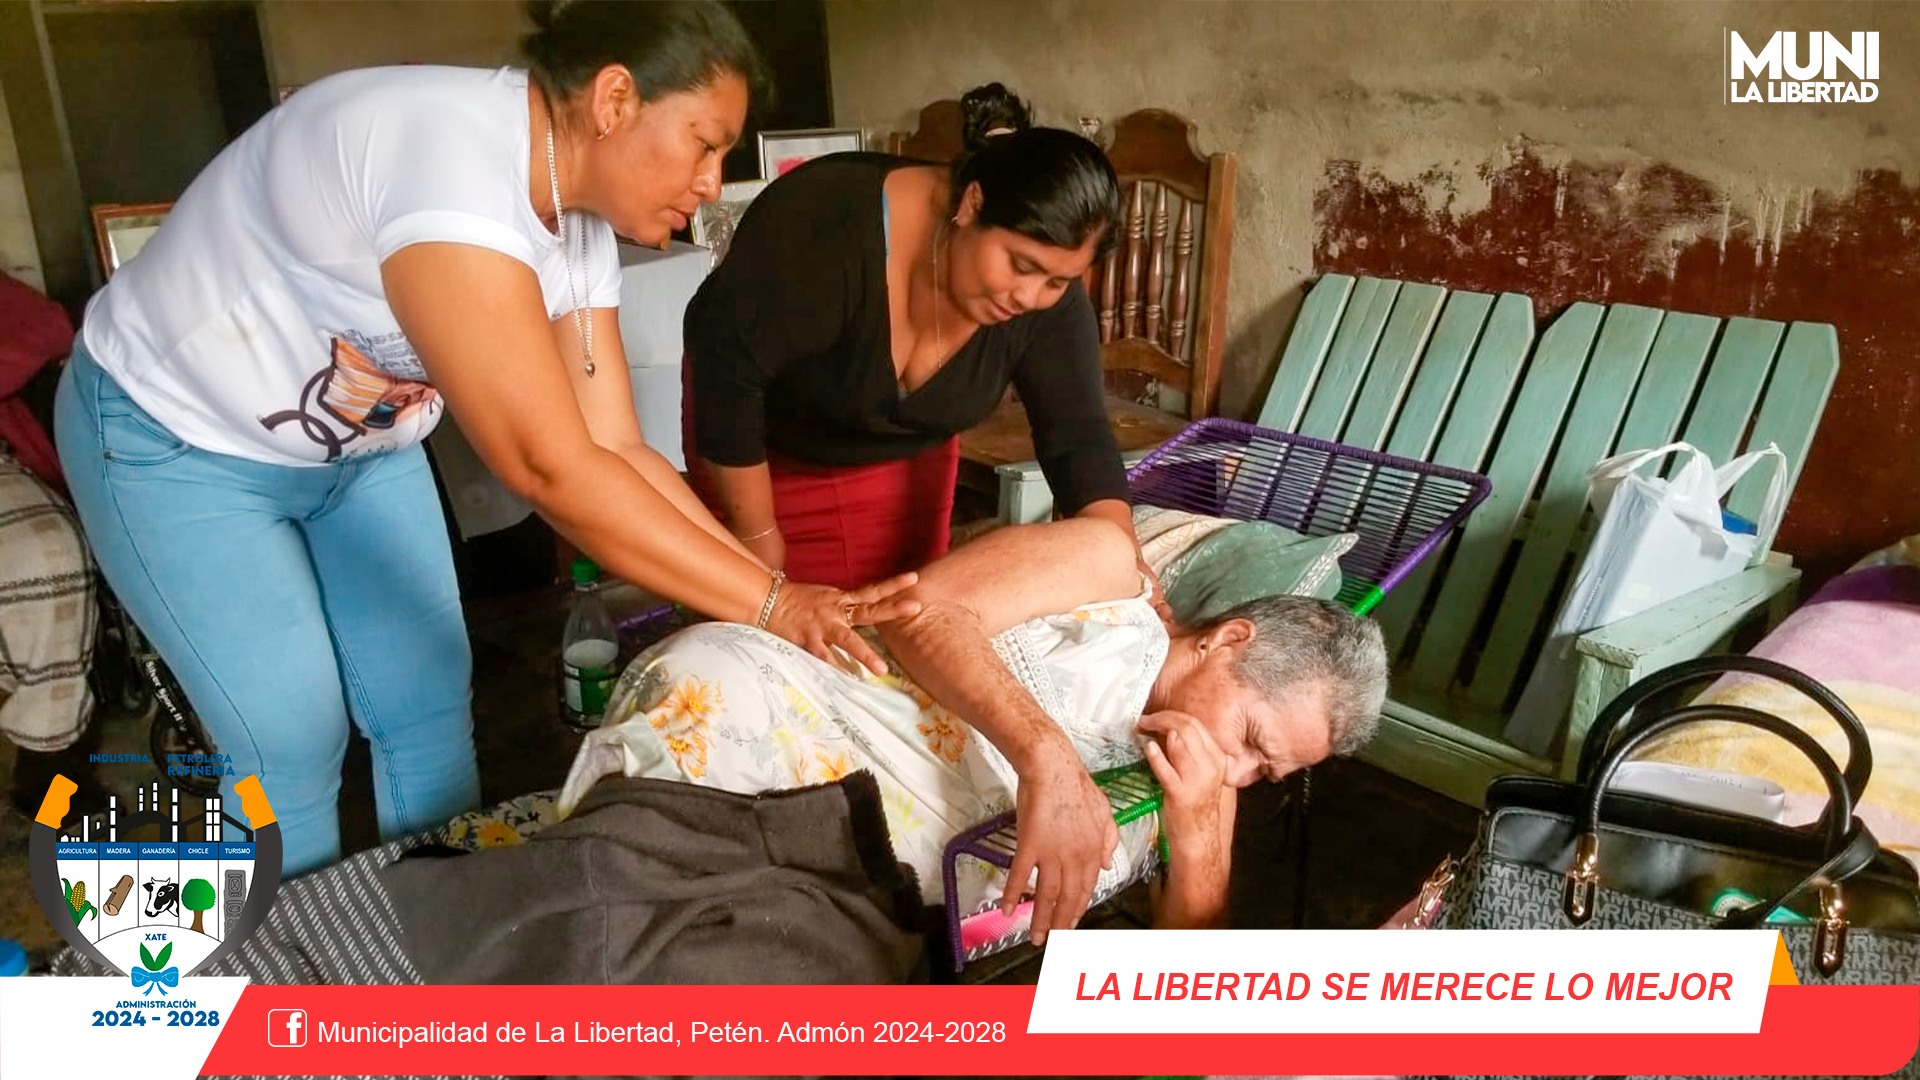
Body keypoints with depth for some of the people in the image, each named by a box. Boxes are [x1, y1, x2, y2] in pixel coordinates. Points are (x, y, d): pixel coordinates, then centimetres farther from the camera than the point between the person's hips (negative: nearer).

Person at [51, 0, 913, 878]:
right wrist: (770, 604, -36)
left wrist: (777, 583, -18)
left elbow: (614, 452, -10)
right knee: (294, 740, -3)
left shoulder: (577, 226, -10)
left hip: (355, 442, 7)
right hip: (174, 438, -7)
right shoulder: (446, 156, -37)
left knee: (430, 702, 8)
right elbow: (550, 470, -40)